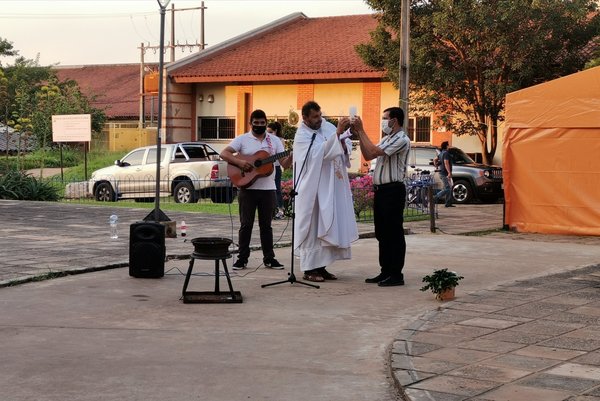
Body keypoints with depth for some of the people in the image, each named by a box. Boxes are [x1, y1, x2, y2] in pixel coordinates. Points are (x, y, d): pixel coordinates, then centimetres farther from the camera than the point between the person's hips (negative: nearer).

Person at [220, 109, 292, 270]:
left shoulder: (274, 140, 8)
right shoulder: (242, 139, 1)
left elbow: (285, 163, 4)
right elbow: (224, 154, -8)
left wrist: (292, 156, -17)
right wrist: (239, 162, -22)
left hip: (268, 189, 2)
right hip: (247, 188, -2)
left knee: (266, 225, 8)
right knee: (246, 224, 2)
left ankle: (269, 258, 14)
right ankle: (242, 258, 8)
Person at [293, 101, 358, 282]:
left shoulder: (327, 127, 7)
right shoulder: (302, 136, -10)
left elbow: (346, 146, 10)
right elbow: (320, 151, -25)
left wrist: (344, 142, -14)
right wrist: (337, 132, -29)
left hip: (331, 188, 6)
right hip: (313, 190, -6)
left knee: (326, 228, 10)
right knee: (312, 228, -1)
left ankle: (321, 266, 18)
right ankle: (309, 269, 5)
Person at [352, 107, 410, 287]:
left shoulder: (401, 140, -13)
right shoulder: (387, 139, 18)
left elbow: (373, 152, -21)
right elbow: (368, 156, 16)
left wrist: (361, 131, -13)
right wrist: (359, 135, 7)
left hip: (393, 190, -10)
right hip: (381, 189, 10)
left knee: (394, 233, -5)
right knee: (382, 233, 13)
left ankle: (396, 274, -1)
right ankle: (385, 272, 19)